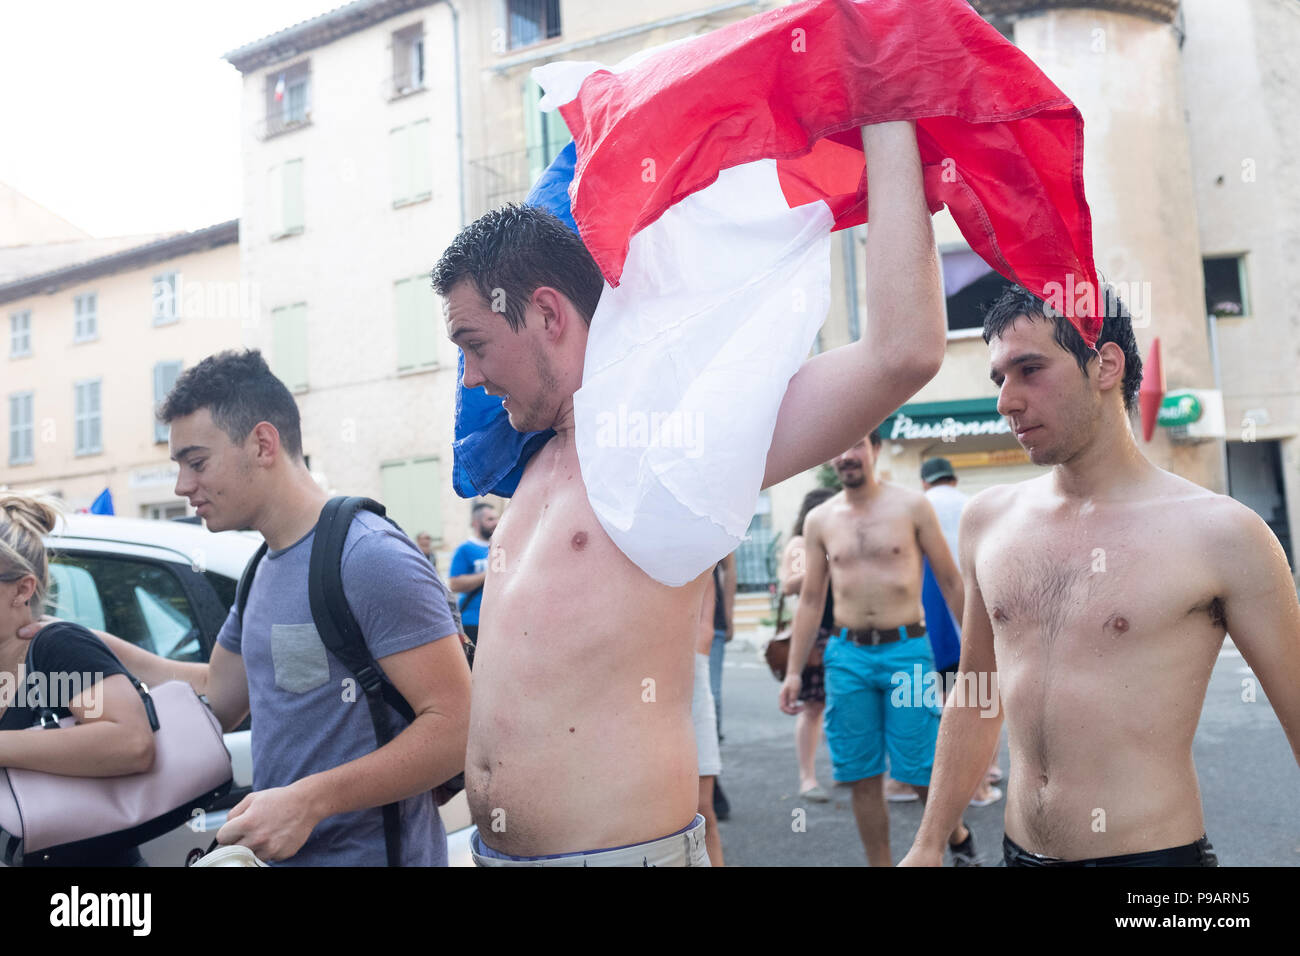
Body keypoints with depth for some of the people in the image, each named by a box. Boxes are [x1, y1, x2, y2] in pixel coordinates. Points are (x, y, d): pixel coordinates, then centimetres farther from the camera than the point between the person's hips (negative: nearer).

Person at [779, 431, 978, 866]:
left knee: (922, 770, 2)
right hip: (847, 655, 2)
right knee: (863, 776, 6)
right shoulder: (819, 520, 7)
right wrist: (793, 671, 7)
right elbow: (811, 599, 10)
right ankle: (880, 863, 22)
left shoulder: (912, 506, 0)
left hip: (906, 650, -2)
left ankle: (958, 837, 31)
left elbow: (950, 581, 3)